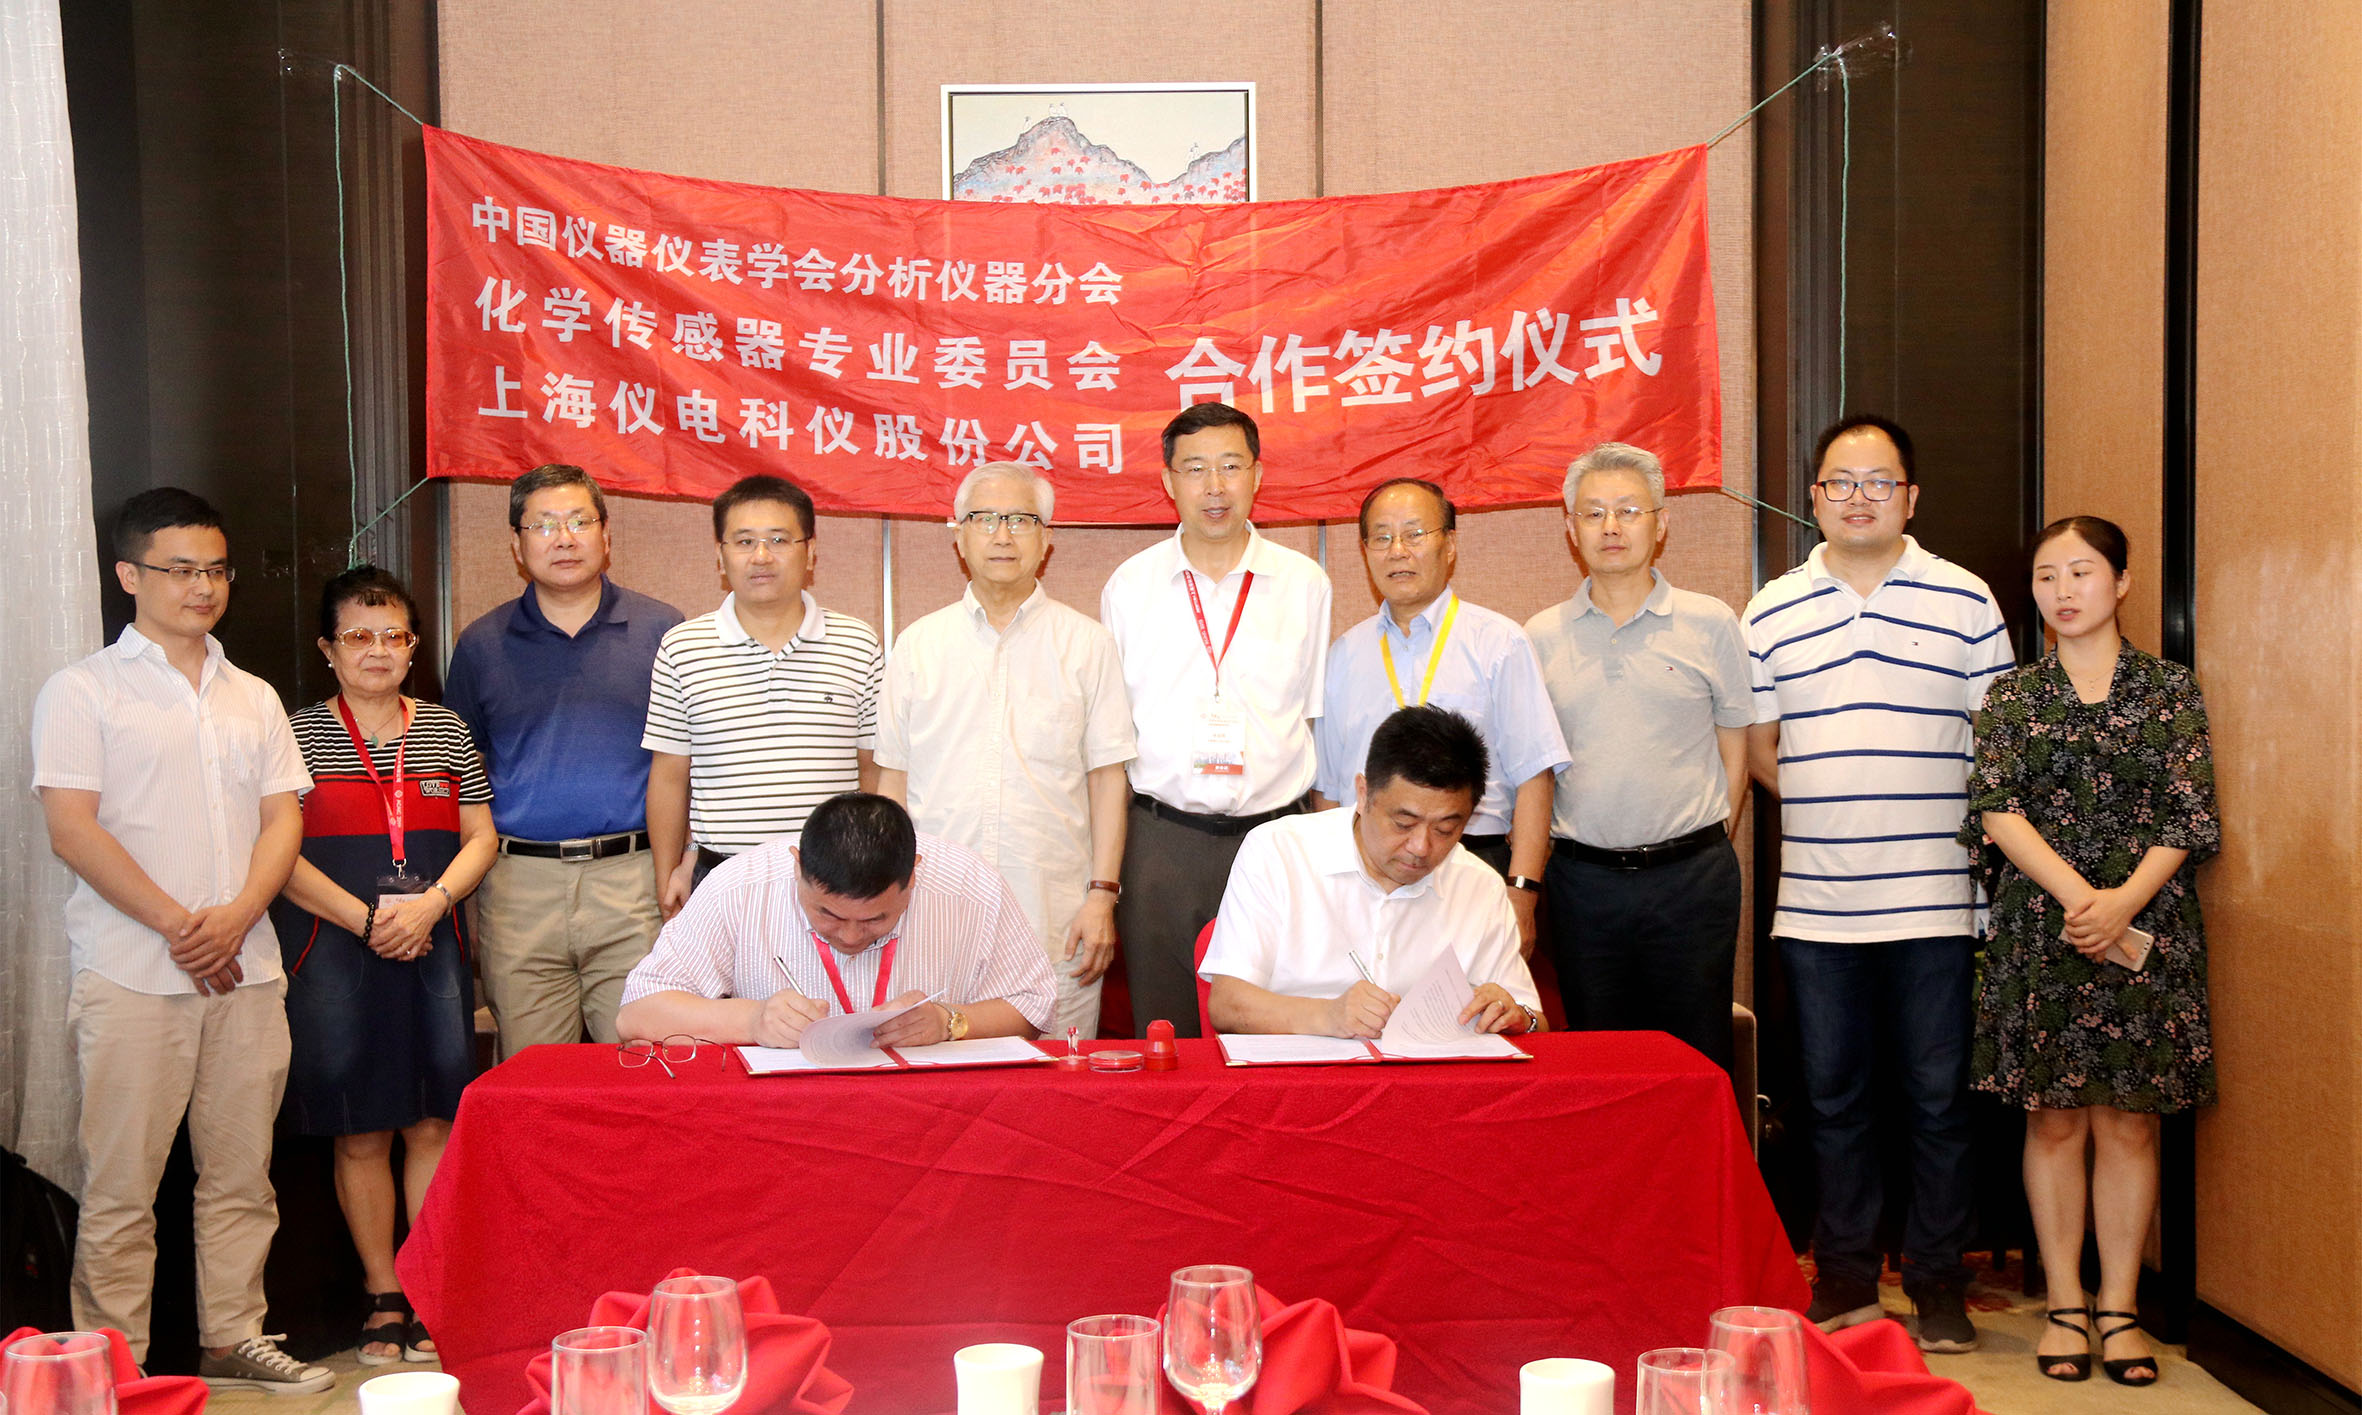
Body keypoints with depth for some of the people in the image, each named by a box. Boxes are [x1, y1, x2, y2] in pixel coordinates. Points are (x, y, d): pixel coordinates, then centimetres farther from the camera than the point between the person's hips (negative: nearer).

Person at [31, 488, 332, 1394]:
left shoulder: (253, 698, 16)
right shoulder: (83, 691, 2)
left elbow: (284, 818, 10)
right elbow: (72, 828, -7)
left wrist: (235, 917, -8)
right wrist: (176, 923, -13)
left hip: (247, 971, 4)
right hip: (132, 977, -4)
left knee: (241, 1174, 8)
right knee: (120, 1185, -1)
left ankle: (233, 1339, 18)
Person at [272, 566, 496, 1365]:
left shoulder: (446, 732, 10)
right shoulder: (299, 736, 1)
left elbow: (481, 838, 7)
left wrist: (428, 905, -10)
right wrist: (367, 920, -13)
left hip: (431, 947, 2)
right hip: (334, 955, -2)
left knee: (433, 1125, 3)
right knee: (359, 1134, 4)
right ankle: (384, 1298, 15)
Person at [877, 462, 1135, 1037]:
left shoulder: (1088, 644, 6)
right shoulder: (918, 645, 11)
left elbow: (1108, 779, 4)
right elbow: (893, 780, 13)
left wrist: (1103, 895, -4)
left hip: (1055, 920, -1)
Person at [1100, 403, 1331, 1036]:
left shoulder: (1304, 584, 6)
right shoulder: (1129, 586, 6)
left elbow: (1318, 717, 12)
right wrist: (1103, 864, 9)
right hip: (1160, 836, 0)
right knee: (1163, 1034, 4)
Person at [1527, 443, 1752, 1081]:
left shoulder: (1710, 623, 2)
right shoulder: (1541, 636, 6)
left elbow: (1734, 749, 8)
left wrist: (1707, 845, 3)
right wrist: (1532, 872, 5)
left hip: (1692, 878, -1)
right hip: (1582, 879, 2)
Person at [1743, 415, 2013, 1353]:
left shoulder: (1964, 601, 2)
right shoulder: (1770, 613, 7)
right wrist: (1833, 813, 5)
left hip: (1934, 900, -2)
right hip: (1815, 904, 2)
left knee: (1937, 1097, 4)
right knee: (1832, 1095, 10)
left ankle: (1939, 1290, 17)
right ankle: (1845, 1284, 22)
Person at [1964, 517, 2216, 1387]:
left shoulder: (2170, 691, 5)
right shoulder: (2012, 696, 6)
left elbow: (2190, 817, -2)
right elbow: (1997, 809, -5)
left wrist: (2124, 900, -16)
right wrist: (2075, 891, -18)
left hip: (2145, 930, 0)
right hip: (2039, 926, 0)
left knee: (2129, 1120, 3)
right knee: (2053, 1119, 4)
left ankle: (2119, 1308, 13)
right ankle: (2065, 1305, 14)